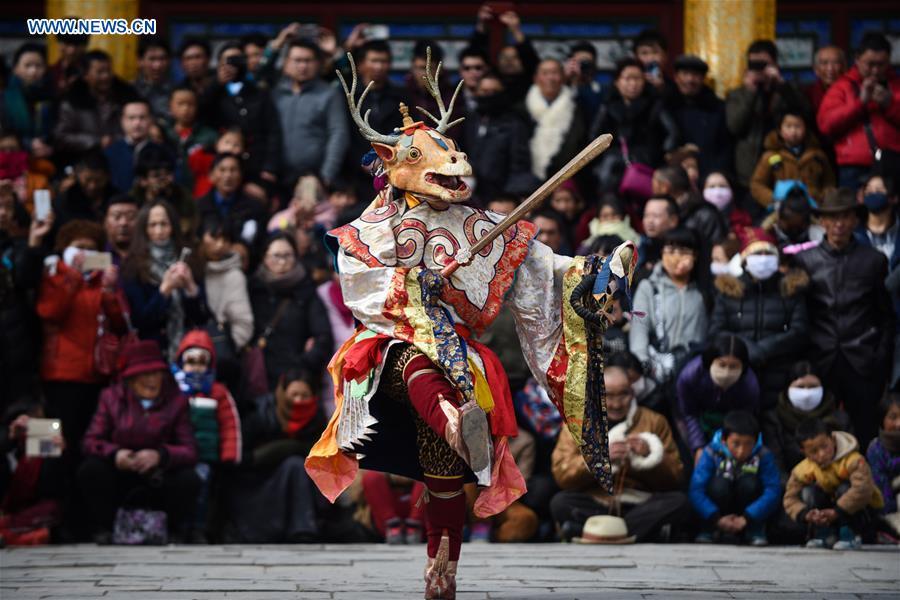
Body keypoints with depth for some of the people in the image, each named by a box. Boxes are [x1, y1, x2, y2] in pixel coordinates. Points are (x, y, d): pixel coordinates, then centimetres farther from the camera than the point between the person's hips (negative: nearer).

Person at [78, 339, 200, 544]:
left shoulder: (176, 401, -1)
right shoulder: (112, 397, 1)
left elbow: (189, 451, -10)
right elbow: (90, 441, -6)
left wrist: (160, 455, -31)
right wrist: (115, 454, -27)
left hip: (159, 480, 0)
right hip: (119, 479, 0)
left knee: (189, 480, -29)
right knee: (89, 469, -28)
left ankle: (176, 534, 0)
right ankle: (103, 530, -9)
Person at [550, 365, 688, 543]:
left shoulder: (654, 421, 13)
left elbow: (675, 477, 9)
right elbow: (561, 473, -2)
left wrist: (649, 455, -8)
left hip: (640, 506, 1)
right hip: (594, 505, -1)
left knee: (678, 501, -29)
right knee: (560, 503, -30)